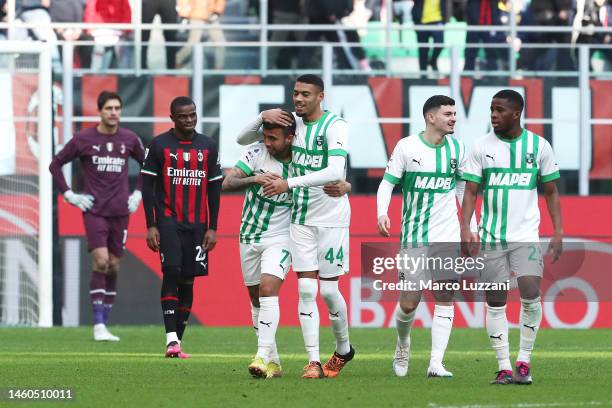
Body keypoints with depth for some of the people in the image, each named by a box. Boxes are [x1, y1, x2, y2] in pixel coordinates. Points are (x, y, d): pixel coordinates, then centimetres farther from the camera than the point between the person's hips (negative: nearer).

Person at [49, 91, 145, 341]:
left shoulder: (129, 139, 6)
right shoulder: (84, 139, -3)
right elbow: (55, 165, 5)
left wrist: (138, 194, 12)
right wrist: (70, 195, -1)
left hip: (120, 212, 4)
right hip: (94, 211, -3)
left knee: (114, 267, 5)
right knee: (101, 262, -16)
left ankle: (104, 325, 13)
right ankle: (98, 326, -15)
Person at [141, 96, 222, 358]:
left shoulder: (208, 147, 9)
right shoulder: (159, 145, 0)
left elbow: (214, 189, 12)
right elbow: (148, 186, 0)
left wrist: (212, 228, 6)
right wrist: (151, 226, -7)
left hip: (197, 224, 3)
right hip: (168, 219, -3)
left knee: (187, 280, 4)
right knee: (171, 271, -18)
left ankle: (177, 341, 9)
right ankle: (171, 339, -23)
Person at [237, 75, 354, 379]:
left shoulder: (335, 126, -12)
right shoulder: (292, 122, 6)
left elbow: (335, 172, -26)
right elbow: (242, 140, 12)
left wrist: (290, 183, -29)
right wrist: (263, 117, -8)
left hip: (331, 217, -5)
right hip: (300, 218, 5)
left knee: (328, 290, -1)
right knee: (306, 290, -3)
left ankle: (344, 349, 23)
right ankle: (314, 361, -4)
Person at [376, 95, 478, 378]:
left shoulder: (456, 148, 6)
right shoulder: (407, 147, -4)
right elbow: (387, 183, -1)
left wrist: (471, 225, 16)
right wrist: (382, 213, -18)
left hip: (448, 235, 3)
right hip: (414, 237, -3)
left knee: (445, 297, -7)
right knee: (409, 302, -3)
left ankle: (436, 363, -6)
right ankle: (403, 343, 29)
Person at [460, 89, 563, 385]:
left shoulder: (539, 146, 3)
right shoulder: (481, 147, 3)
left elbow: (551, 192, 8)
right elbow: (471, 191, 2)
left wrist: (558, 233, 0)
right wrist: (465, 229, -11)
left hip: (526, 236, -1)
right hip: (491, 237, 1)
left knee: (530, 295, -15)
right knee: (495, 303, 0)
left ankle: (524, 361, 0)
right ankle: (504, 368, 7)